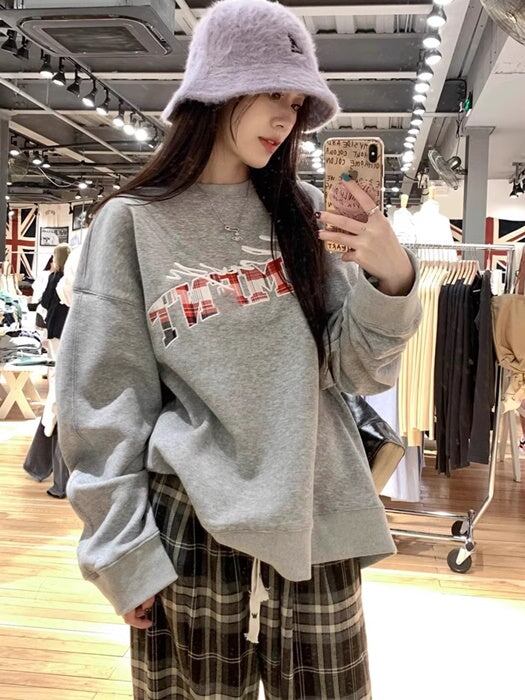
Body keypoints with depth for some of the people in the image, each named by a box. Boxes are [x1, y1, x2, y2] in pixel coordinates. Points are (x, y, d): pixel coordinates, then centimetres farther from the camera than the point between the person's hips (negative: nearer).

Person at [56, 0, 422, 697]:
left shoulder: (302, 212, 7)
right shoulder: (131, 223, -2)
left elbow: (357, 369, 3)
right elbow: (104, 404, -3)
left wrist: (391, 277, -15)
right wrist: (124, 553, -5)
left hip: (314, 521, 3)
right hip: (191, 529, -2)